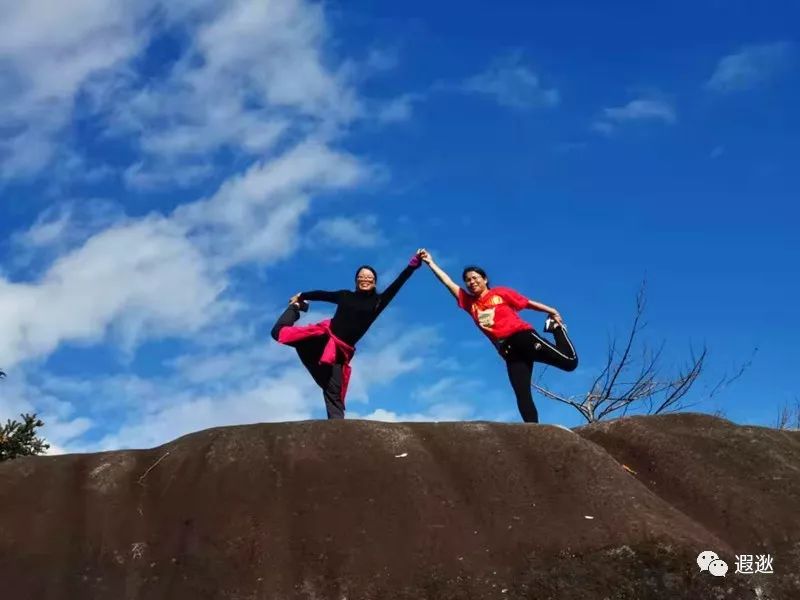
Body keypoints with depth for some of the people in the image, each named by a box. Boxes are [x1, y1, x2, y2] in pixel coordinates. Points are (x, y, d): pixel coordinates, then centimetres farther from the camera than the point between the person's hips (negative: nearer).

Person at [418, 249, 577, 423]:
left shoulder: (500, 292, 10)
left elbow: (528, 303, 11)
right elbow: (448, 283, 18)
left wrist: (551, 311, 4)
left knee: (569, 362, -10)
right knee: (522, 395, -9)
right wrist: (430, 262, 17)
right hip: (508, 351, 3)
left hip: (523, 336, -3)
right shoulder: (469, 302, 17)